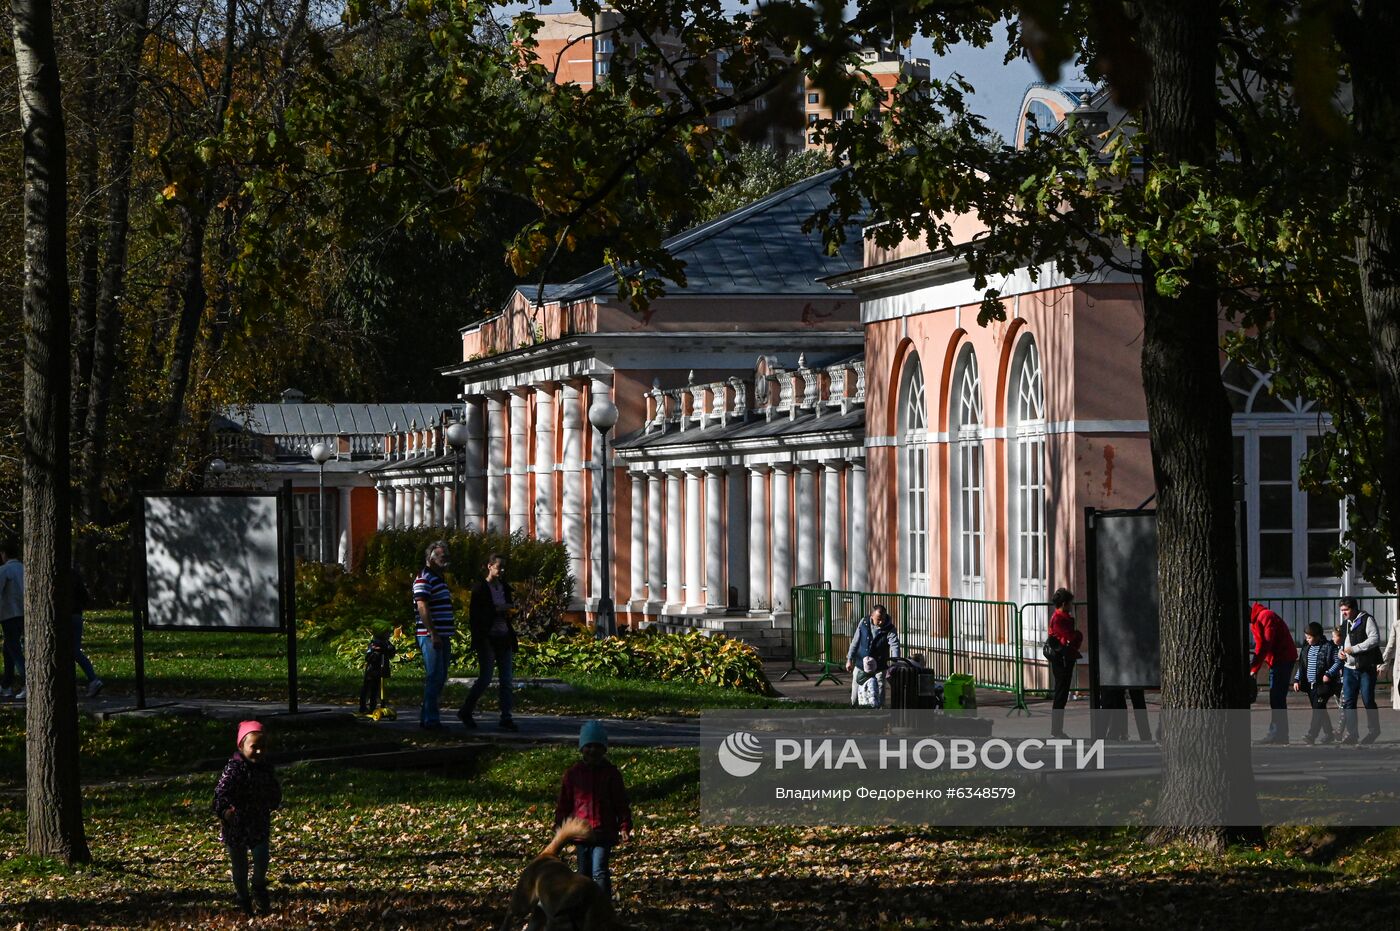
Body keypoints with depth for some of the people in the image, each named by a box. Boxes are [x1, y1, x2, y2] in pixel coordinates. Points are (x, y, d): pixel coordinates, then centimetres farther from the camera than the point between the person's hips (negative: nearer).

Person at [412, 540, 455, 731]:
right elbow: (423, 608, -19)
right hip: (430, 636, -10)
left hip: (443, 635, 10)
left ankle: (426, 717, 16)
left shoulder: (439, 579, 20)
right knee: (434, 677, -10)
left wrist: (451, 625, 22)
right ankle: (431, 719, -9)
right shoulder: (424, 579, -11)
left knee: (440, 678, 11)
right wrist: (433, 634, -23)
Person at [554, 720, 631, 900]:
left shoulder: (611, 773, 1)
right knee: (584, 874, 13)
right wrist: (559, 826, 5)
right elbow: (564, 803, 11)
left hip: (604, 833, -3)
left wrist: (624, 827, -7)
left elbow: (622, 803, 2)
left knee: (599, 872, -16)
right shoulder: (573, 773, 6)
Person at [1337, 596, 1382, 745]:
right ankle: (1350, 734, -1)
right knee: (1348, 702, -2)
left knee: (1368, 700, 0)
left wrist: (1354, 649, -19)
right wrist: (1341, 652, 9)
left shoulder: (1367, 620, -6)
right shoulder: (1345, 624, 18)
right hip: (1350, 668, 6)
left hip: (1366, 668, -6)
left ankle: (1373, 730, 17)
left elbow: (1374, 639, -18)